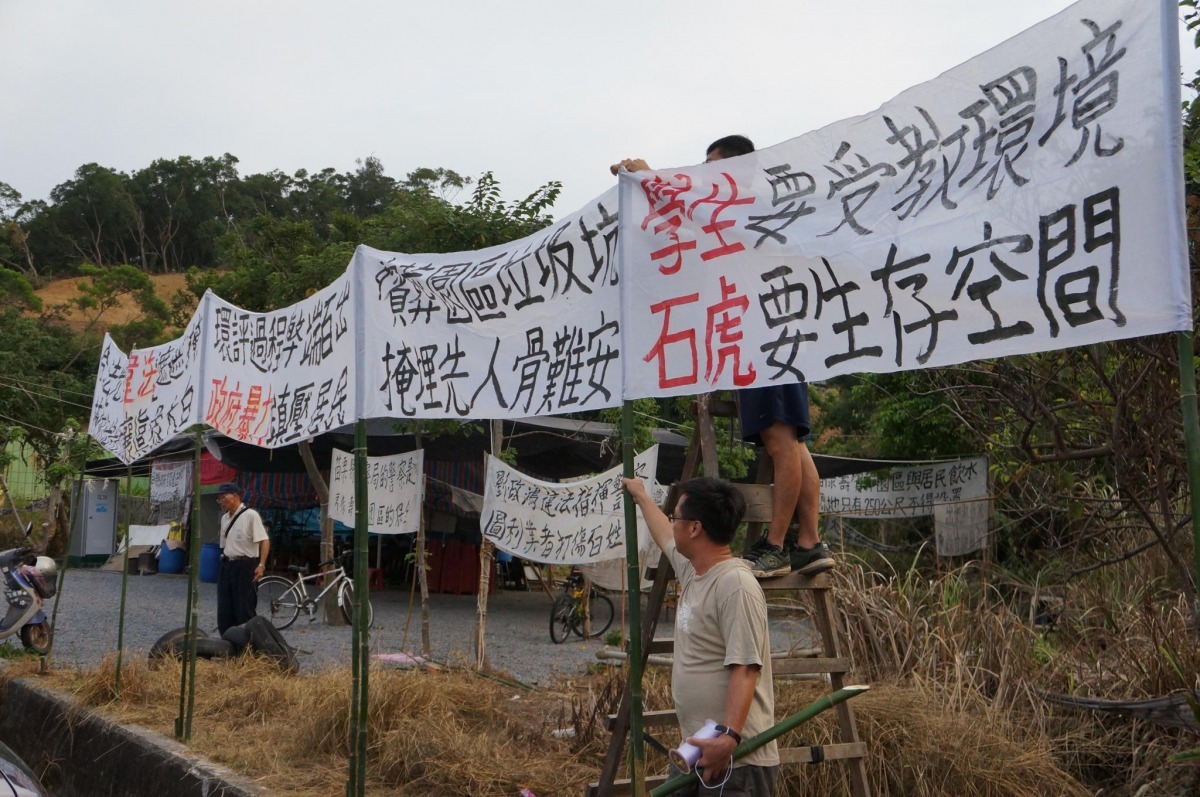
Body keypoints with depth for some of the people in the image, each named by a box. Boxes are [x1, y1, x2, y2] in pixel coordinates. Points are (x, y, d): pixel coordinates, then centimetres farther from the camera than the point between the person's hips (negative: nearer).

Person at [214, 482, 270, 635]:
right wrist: (224, 562, 15)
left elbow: (264, 541, -15)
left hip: (245, 567, -7)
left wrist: (261, 565, -22)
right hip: (227, 566, 8)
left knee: (245, 610, -2)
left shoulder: (250, 515, -11)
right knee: (224, 610, 9)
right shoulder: (224, 518, 12)